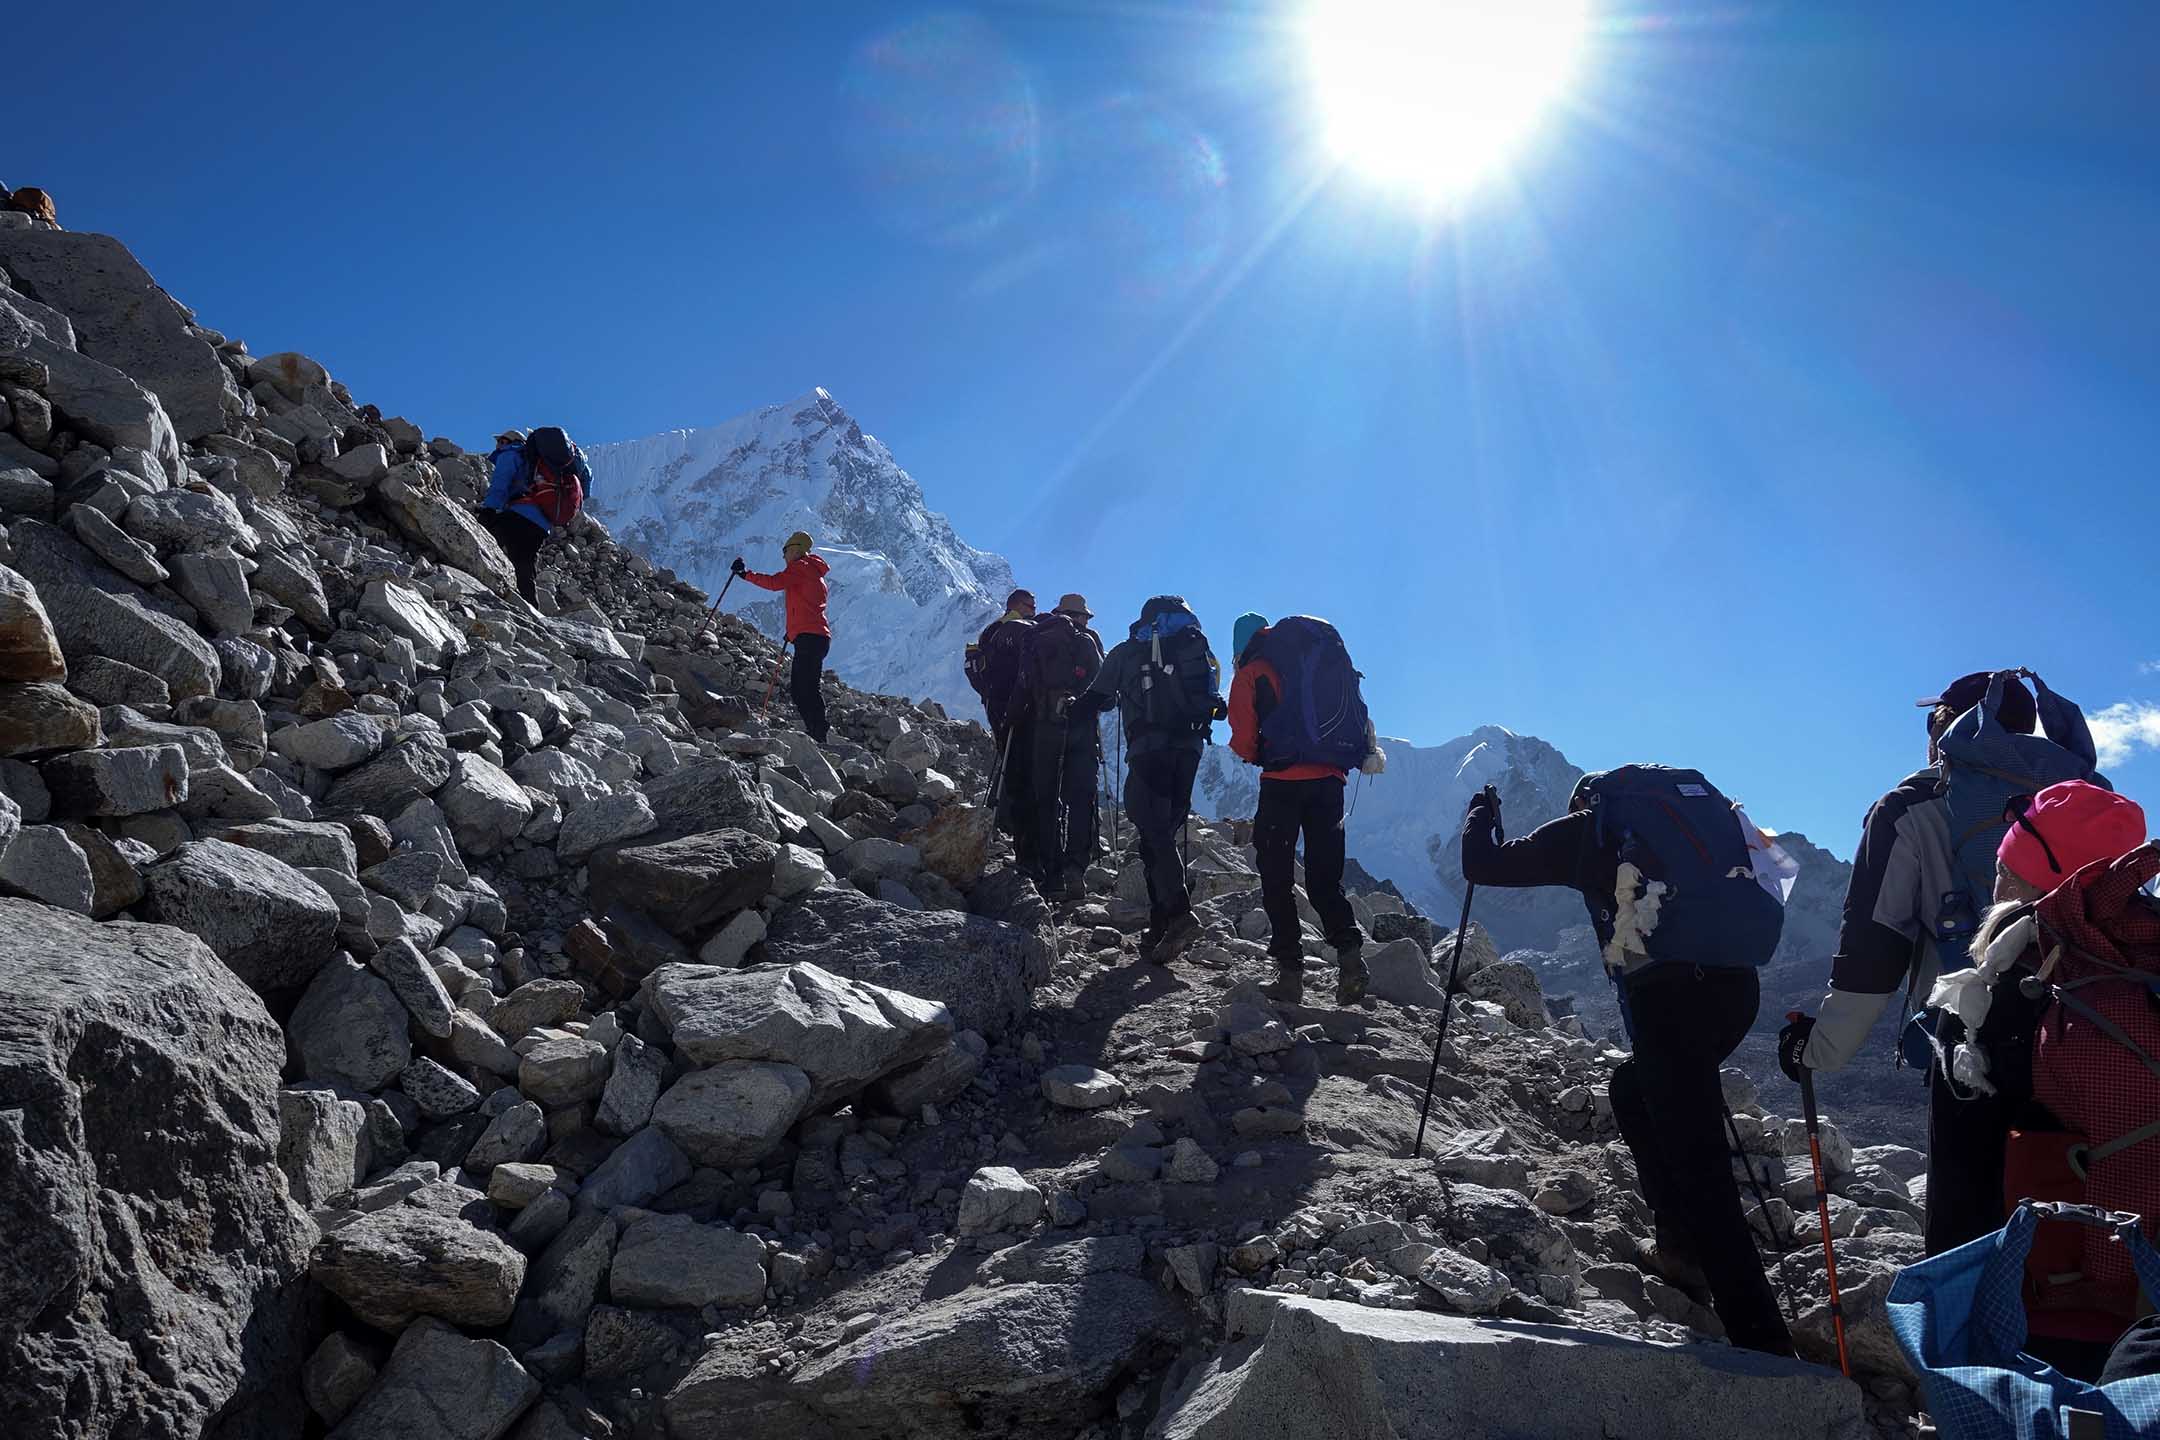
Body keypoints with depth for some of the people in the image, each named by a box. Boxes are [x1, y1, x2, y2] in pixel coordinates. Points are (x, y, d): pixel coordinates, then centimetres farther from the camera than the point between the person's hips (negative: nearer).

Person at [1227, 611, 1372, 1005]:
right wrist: (1363, 753, 28)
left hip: (1283, 782, -4)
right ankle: (1349, 951, -11)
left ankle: (1290, 972, -3)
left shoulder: (1250, 674, 5)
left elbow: (1243, 740, 0)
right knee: (1325, 880, 10)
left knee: (1277, 880, 3)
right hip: (1329, 780, 5)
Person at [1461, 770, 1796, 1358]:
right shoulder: (1702, 803, 26)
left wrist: (1481, 814, 35)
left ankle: (1760, 1336, -9)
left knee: (1697, 1161, -5)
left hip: (1669, 989, -6)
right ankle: (1681, 1244, 28)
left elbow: (1482, 864, 16)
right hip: (1738, 984, 6)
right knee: (1633, 1087, 30)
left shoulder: (1587, 826, 12)